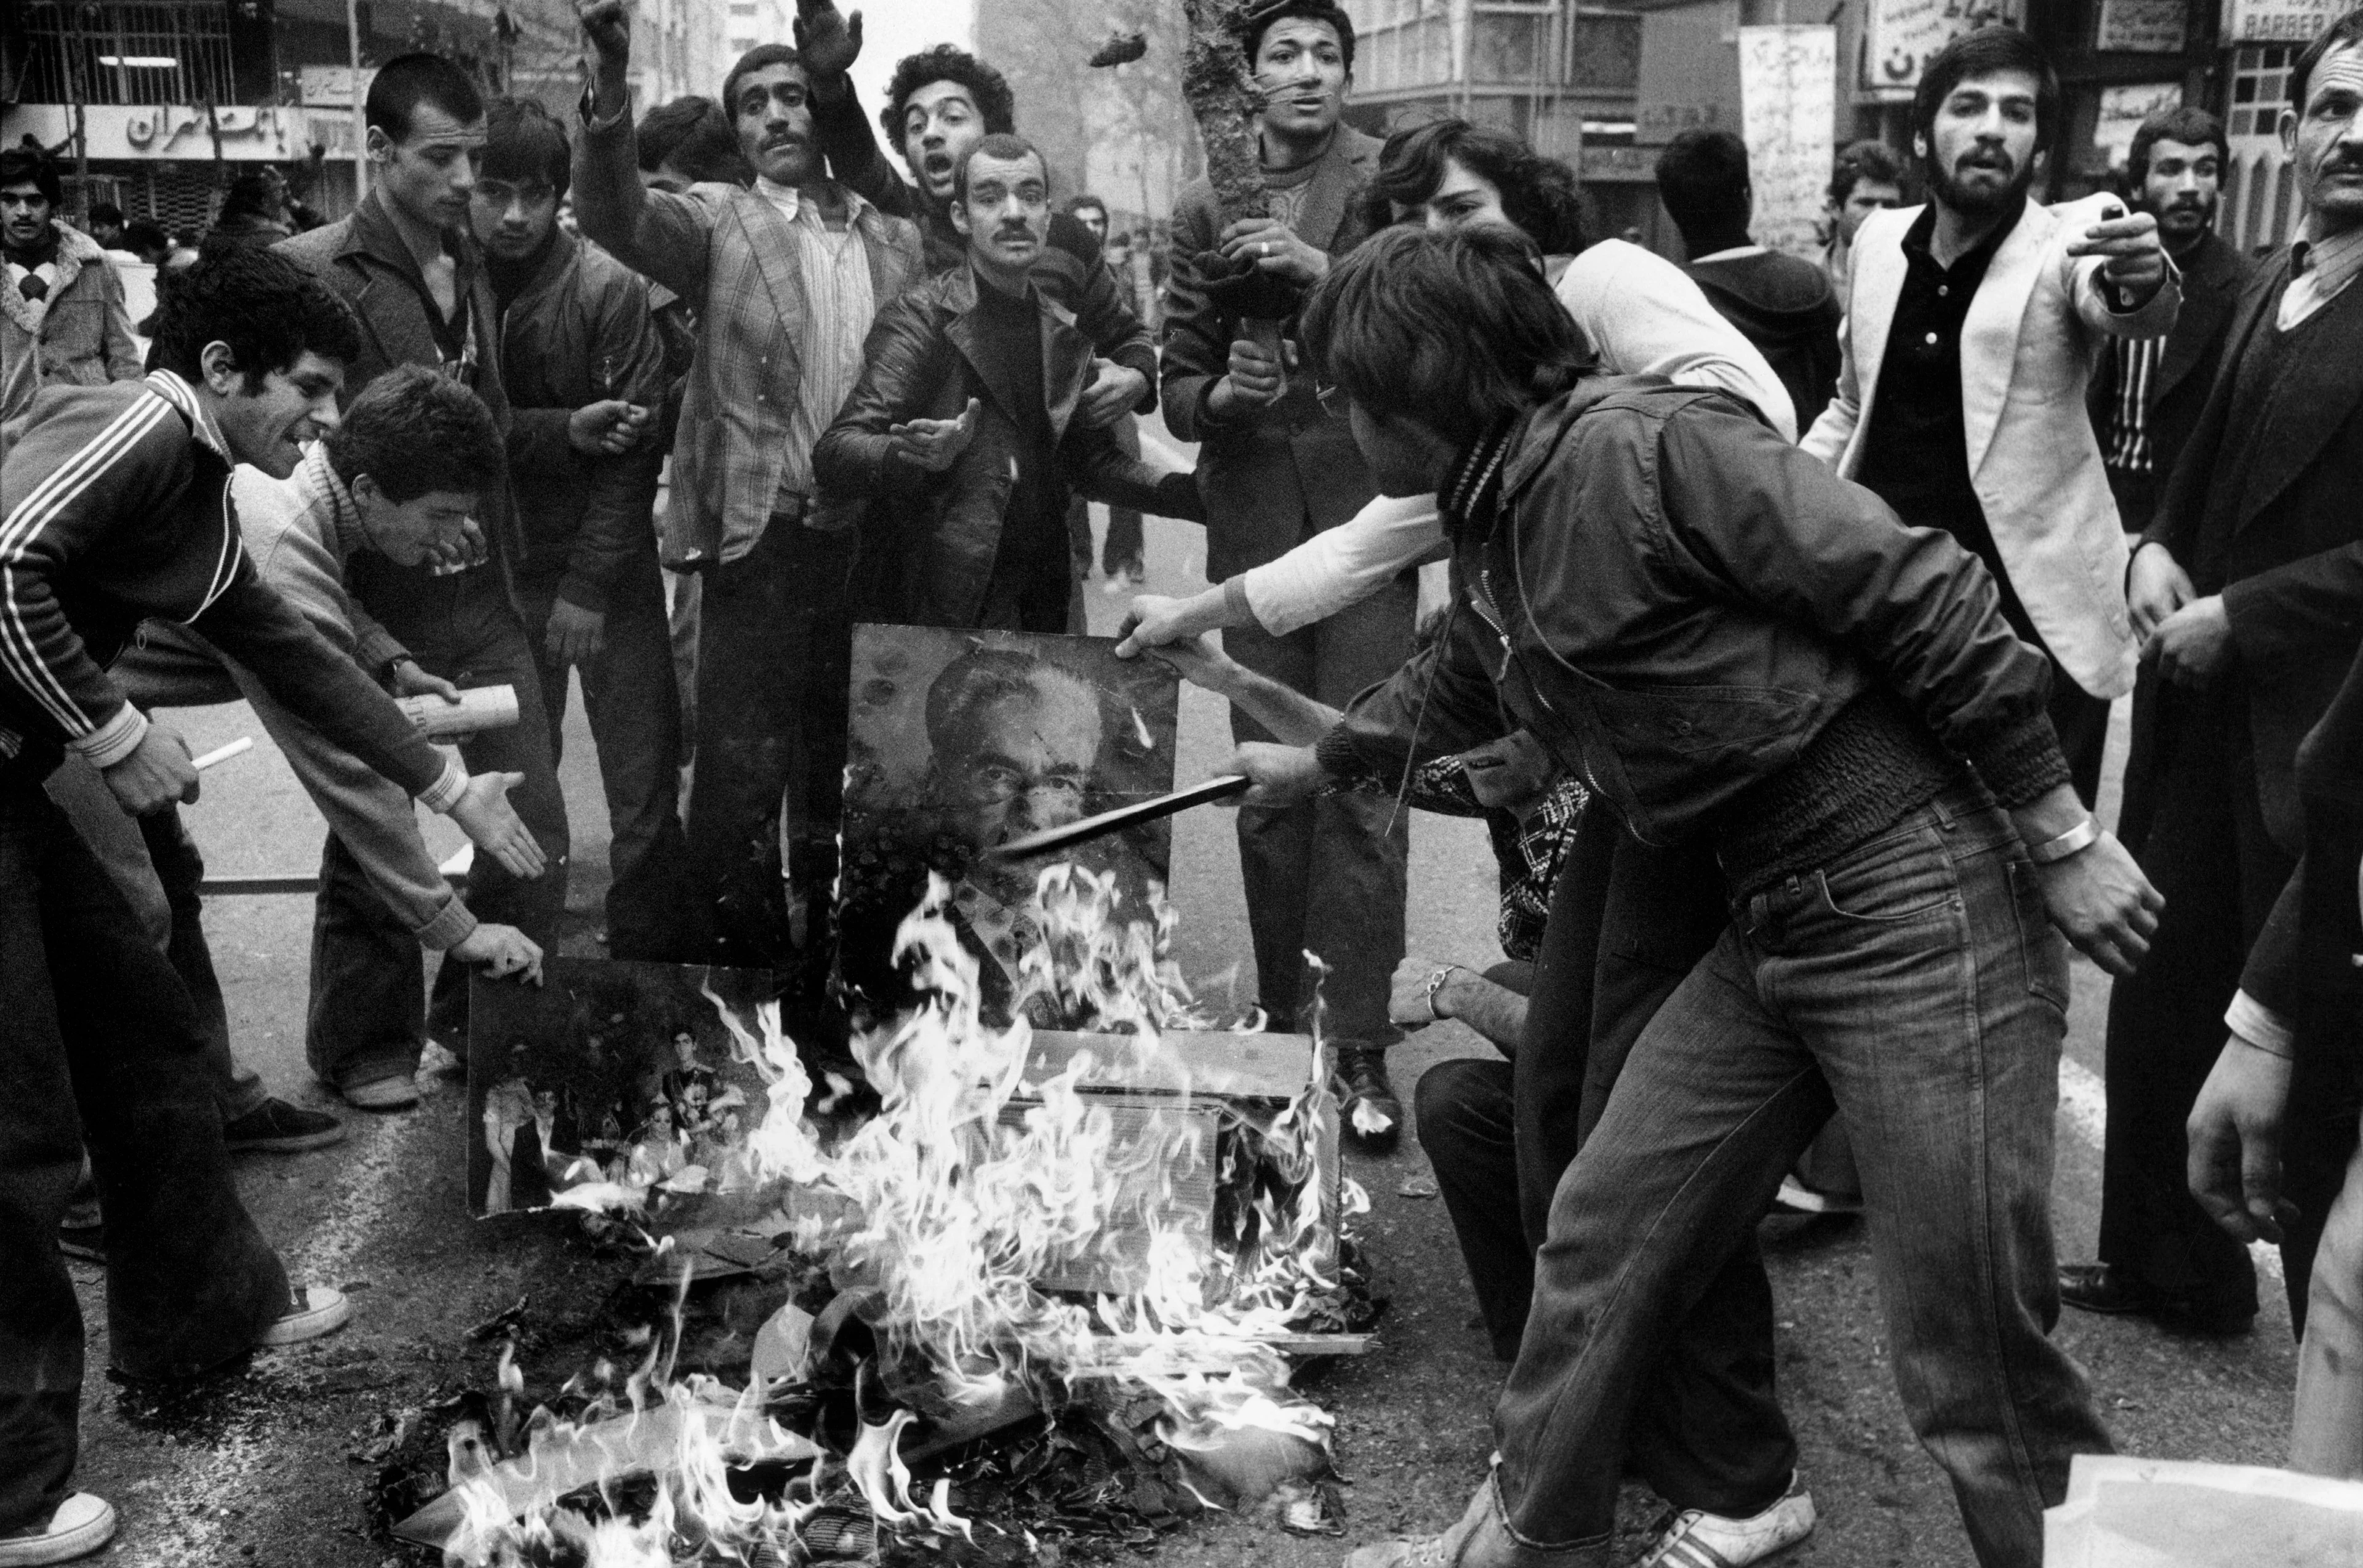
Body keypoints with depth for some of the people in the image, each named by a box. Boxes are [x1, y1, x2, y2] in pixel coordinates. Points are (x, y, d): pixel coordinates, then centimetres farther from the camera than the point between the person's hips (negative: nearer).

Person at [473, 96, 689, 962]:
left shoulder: (609, 288, -11)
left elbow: (635, 447, -11)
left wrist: (590, 585, -13)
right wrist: (562, 432, -19)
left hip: (609, 573, -2)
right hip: (496, 574, 3)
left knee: (644, 794, 1)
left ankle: (649, 960, 15)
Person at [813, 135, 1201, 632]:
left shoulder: (1066, 331, 10)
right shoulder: (921, 318, -7)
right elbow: (833, 456, -15)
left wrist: (1198, 494, 3)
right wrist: (918, 456, -36)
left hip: (1048, 604, 5)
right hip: (945, 610, -5)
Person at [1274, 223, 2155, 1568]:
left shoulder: (1641, 446, -18)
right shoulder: (1502, 525, 10)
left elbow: (1926, 597, -18)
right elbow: (1458, 687, 32)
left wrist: (2063, 839, -15)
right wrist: (1317, 762, 46)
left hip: (1923, 899, -9)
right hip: (1773, 924, 9)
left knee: (1975, 1346, -4)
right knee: (1604, 1232, 13)